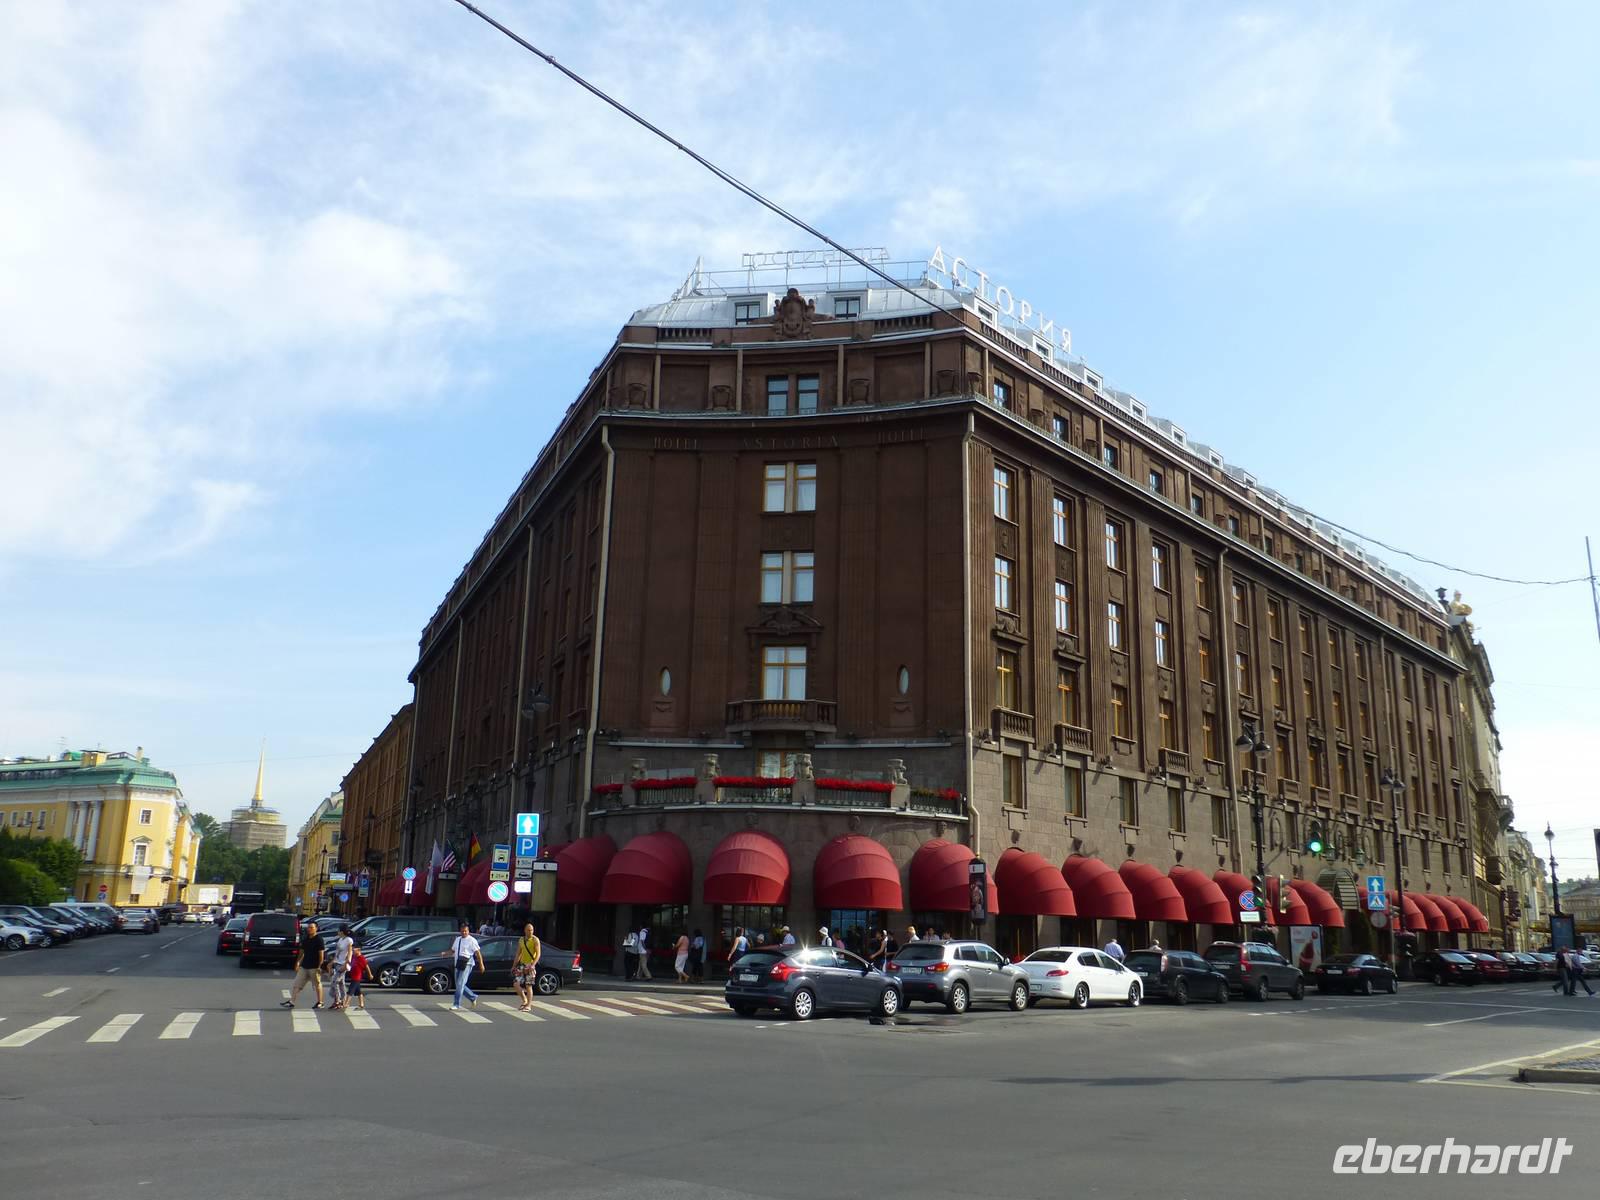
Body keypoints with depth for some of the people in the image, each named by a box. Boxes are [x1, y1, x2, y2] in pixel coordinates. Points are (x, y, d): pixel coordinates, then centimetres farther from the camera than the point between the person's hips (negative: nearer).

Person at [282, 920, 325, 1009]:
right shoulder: (305, 939, 11)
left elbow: (321, 953, -12)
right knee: (296, 984, 4)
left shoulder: (319, 939, -9)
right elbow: (302, 952, 19)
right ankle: (291, 1001, 6)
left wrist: (319, 966, -16)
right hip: (304, 966, 7)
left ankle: (320, 1002, 12)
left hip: (314, 967, -7)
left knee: (317, 984, 3)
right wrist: (298, 962, 13)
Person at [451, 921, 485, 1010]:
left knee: (460, 984, -12)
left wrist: (481, 964, -9)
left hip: (467, 964, -7)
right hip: (458, 964, 7)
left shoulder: (472, 940, -5)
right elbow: (453, 951, 21)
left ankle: (457, 1005, -7)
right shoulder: (457, 939, 15)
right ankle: (473, 997, 30)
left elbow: (478, 952, -7)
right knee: (459, 985, 11)